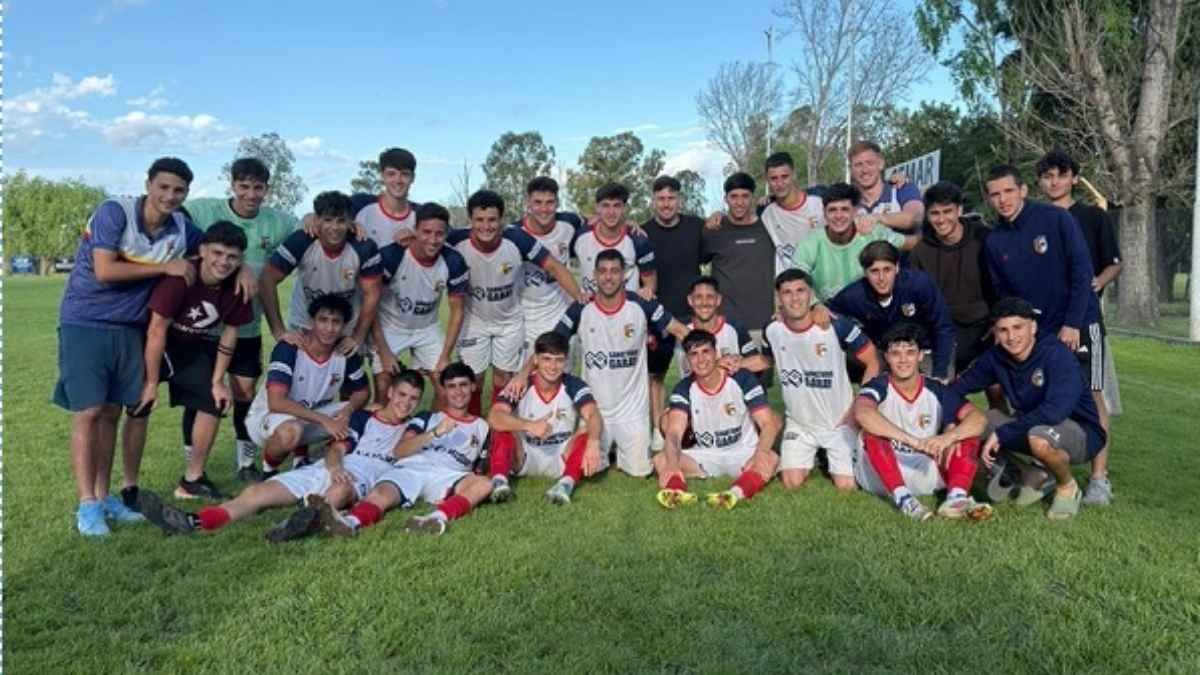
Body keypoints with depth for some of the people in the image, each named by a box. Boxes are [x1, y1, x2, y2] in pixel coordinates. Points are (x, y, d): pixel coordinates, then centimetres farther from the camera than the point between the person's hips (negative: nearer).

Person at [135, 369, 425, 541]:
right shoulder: (362, 418, 23)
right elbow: (337, 448, 10)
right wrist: (335, 466, -12)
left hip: (365, 475, -3)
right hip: (332, 468, 3)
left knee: (341, 490, -42)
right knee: (260, 491, -18)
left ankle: (310, 519, -72)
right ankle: (193, 522, -35)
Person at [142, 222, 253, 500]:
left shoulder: (237, 286, -17)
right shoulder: (180, 277, -32)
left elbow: (230, 333, -5)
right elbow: (157, 330, -25)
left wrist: (217, 381, -4)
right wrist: (152, 383, -19)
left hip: (195, 347, 5)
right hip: (155, 344, -5)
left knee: (214, 401, -2)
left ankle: (192, 479, 10)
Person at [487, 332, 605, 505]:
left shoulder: (574, 386, -13)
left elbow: (593, 416, -31)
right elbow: (494, 417, -30)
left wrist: (593, 443, -53)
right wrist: (529, 426, -47)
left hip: (562, 458, 0)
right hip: (524, 458, 0)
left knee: (587, 435, -26)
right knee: (504, 427, -26)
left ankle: (567, 483, -42)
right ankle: (499, 480, -38)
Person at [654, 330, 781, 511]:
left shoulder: (742, 379, -12)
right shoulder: (684, 389, -8)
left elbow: (769, 423, -17)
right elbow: (674, 432, -22)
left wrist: (761, 453, -38)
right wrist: (672, 464, -44)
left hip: (743, 453, -2)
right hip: (704, 456, 2)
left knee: (771, 459, -35)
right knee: (661, 459, -22)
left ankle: (735, 494, -58)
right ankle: (678, 492, -50)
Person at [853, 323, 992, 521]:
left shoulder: (936, 391, 0)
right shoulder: (879, 387, -11)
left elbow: (979, 418, -12)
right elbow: (862, 413, -35)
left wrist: (948, 437, -33)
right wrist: (914, 441, -41)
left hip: (926, 475, 3)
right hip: (882, 478, -3)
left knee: (969, 433, -11)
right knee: (873, 432, -29)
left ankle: (956, 497, -30)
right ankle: (903, 498, -36)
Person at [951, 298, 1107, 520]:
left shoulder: (1056, 354, -24)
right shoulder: (996, 357, -6)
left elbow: (1055, 410, -36)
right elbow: (959, 387, 0)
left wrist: (1001, 433, -33)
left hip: (1083, 433, -6)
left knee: (1039, 437, -38)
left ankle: (1068, 488, -4)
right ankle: (1037, 473, 6)